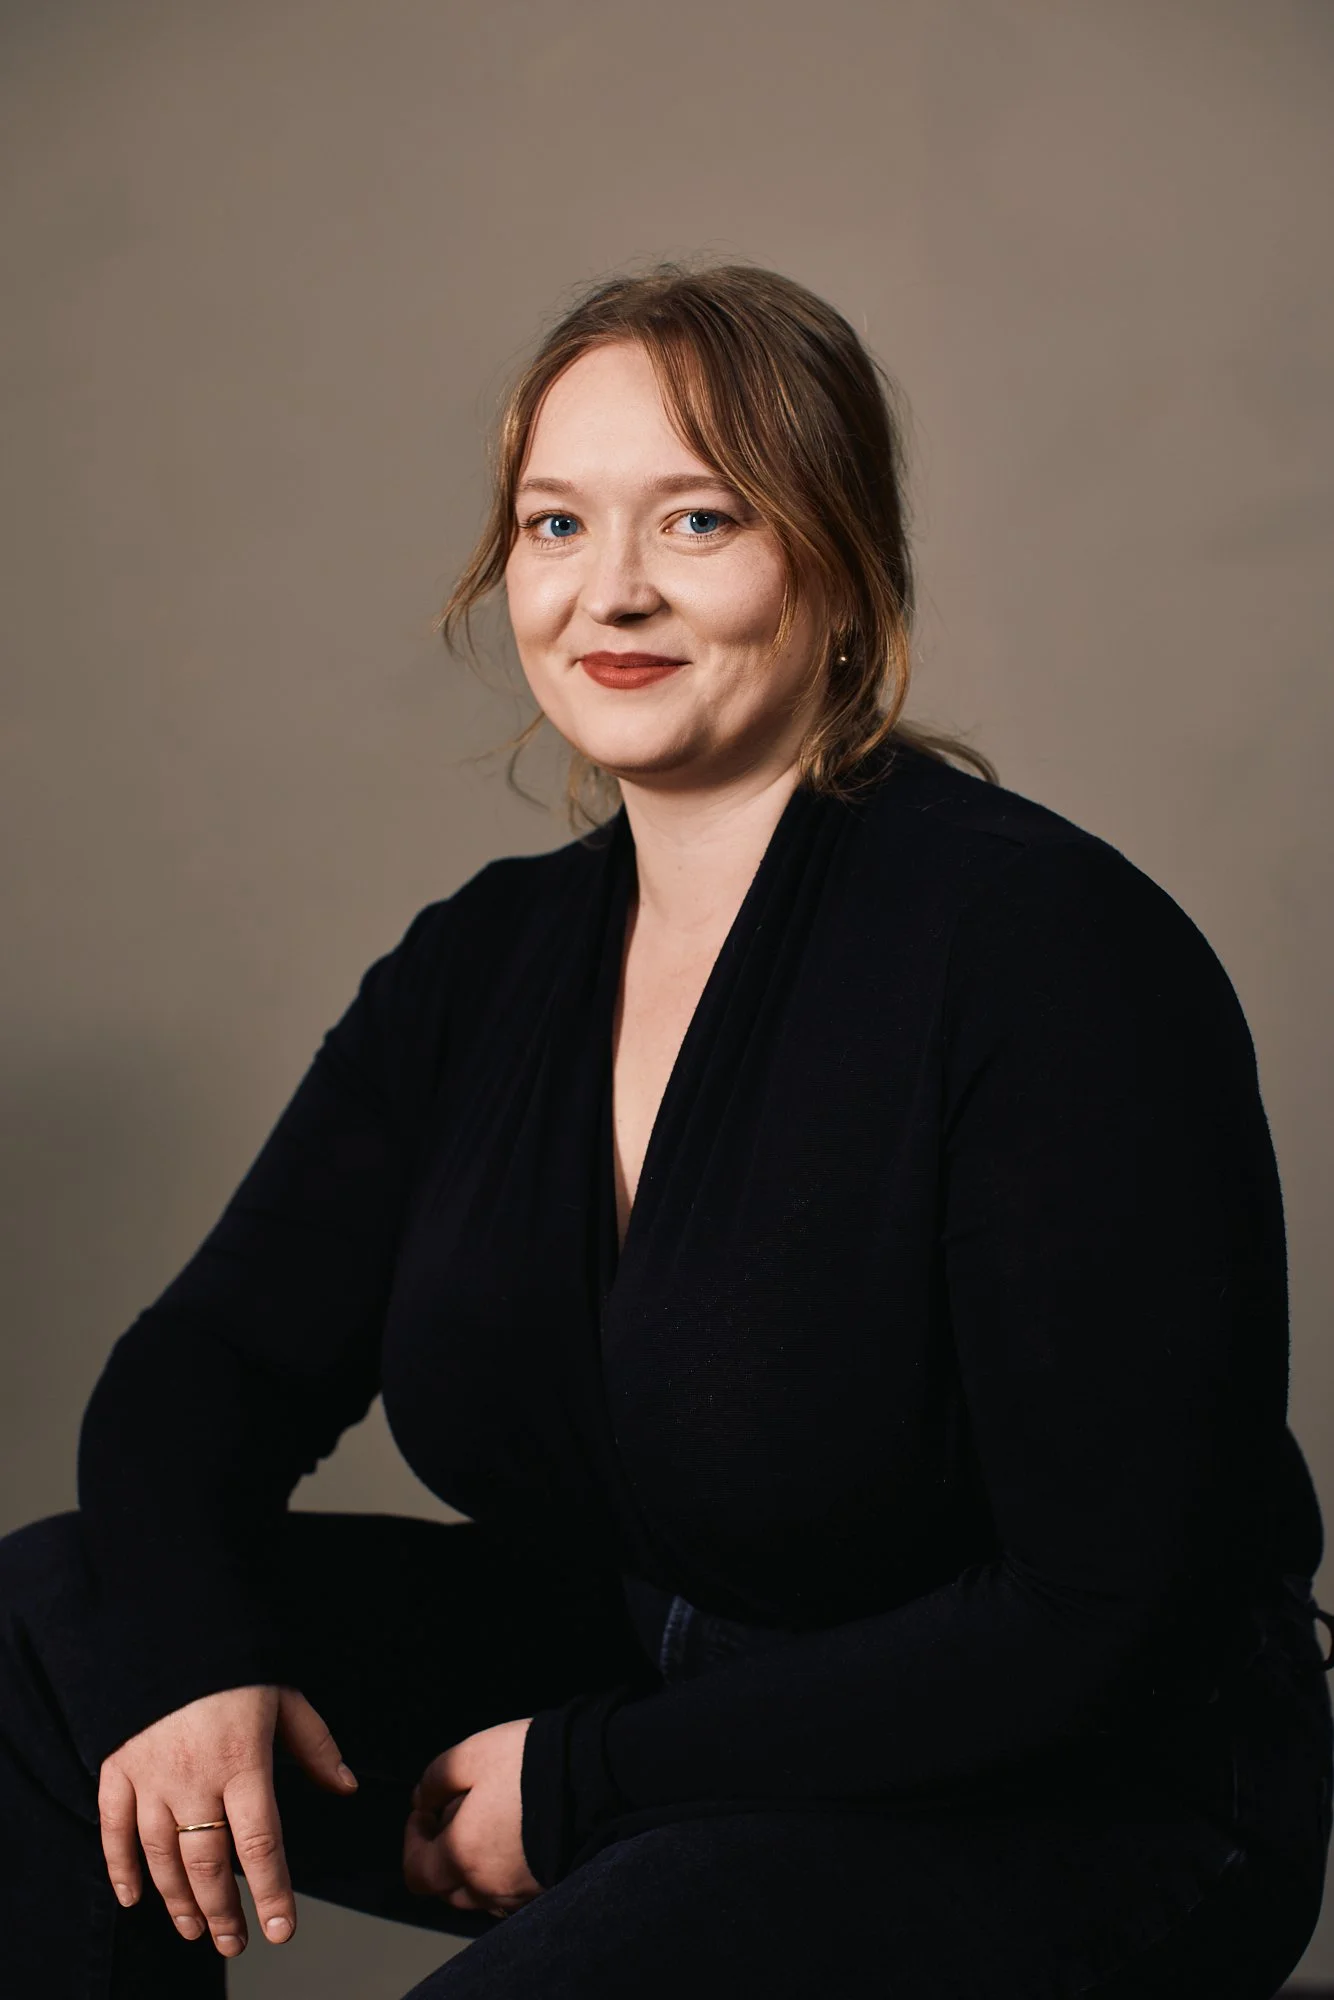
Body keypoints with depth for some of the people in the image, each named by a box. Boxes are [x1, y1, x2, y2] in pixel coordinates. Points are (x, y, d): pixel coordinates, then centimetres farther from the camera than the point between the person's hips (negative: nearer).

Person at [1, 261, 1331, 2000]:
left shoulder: (1050, 945, -20)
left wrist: (582, 1780, -18)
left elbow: (1106, 1616, -21)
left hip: (1069, 1808, -6)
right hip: (631, 1683, 7)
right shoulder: (490, 958, 2)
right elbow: (215, 1356, 5)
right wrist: (186, 1655, -17)